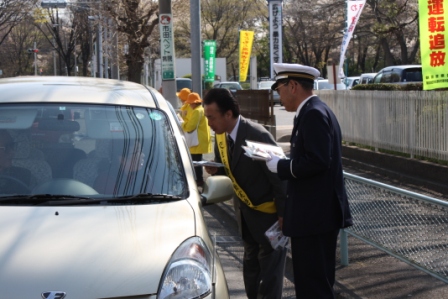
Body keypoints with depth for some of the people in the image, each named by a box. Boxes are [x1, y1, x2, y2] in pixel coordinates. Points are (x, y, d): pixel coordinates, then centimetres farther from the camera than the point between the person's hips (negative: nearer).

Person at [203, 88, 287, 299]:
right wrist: (215, 169, -14)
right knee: (251, 259, 19)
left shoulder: (258, 136, -28)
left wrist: (283, 214, -20)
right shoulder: (220, 135, -5)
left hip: (267, 208, -8)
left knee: (270, 261, 2)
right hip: (244, 206, 8)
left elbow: (279, 176, -23)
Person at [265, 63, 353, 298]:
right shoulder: (313, 111, 16)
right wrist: (281, 162, 7)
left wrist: (280, 166, -14)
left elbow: (317, 161, -25)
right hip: (319, 213, 11)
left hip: (315, 215, -11)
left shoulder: (314, 114, -16)